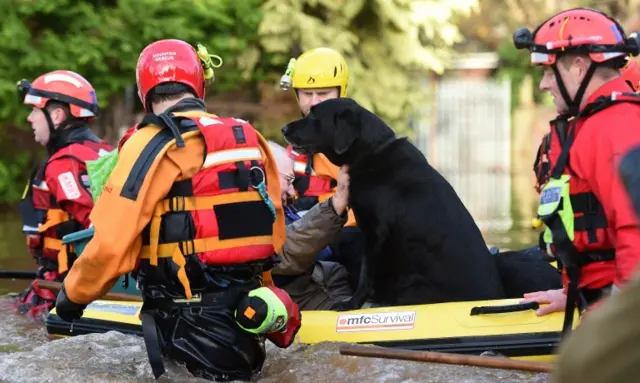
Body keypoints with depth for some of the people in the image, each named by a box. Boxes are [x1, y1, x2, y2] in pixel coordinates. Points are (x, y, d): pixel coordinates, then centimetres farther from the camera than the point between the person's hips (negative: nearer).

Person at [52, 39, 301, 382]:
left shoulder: (153, 144, -9)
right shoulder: (249, 139, 10)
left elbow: (111, 245, -12)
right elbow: (274, 235, 18)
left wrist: (73, 295, 6)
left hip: (190, 325, -7)